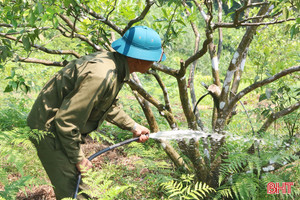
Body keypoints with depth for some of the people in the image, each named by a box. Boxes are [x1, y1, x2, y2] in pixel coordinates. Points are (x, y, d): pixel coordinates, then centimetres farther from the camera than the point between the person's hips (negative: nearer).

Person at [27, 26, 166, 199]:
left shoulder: (115, 65, -1)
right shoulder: (100, 75, -33)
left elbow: (109, 106, 17)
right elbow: (66, 121, -29)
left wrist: (133, 126, 12)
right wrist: (78, 158, -17)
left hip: (63, 126, 10)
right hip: (49, 129, -10)